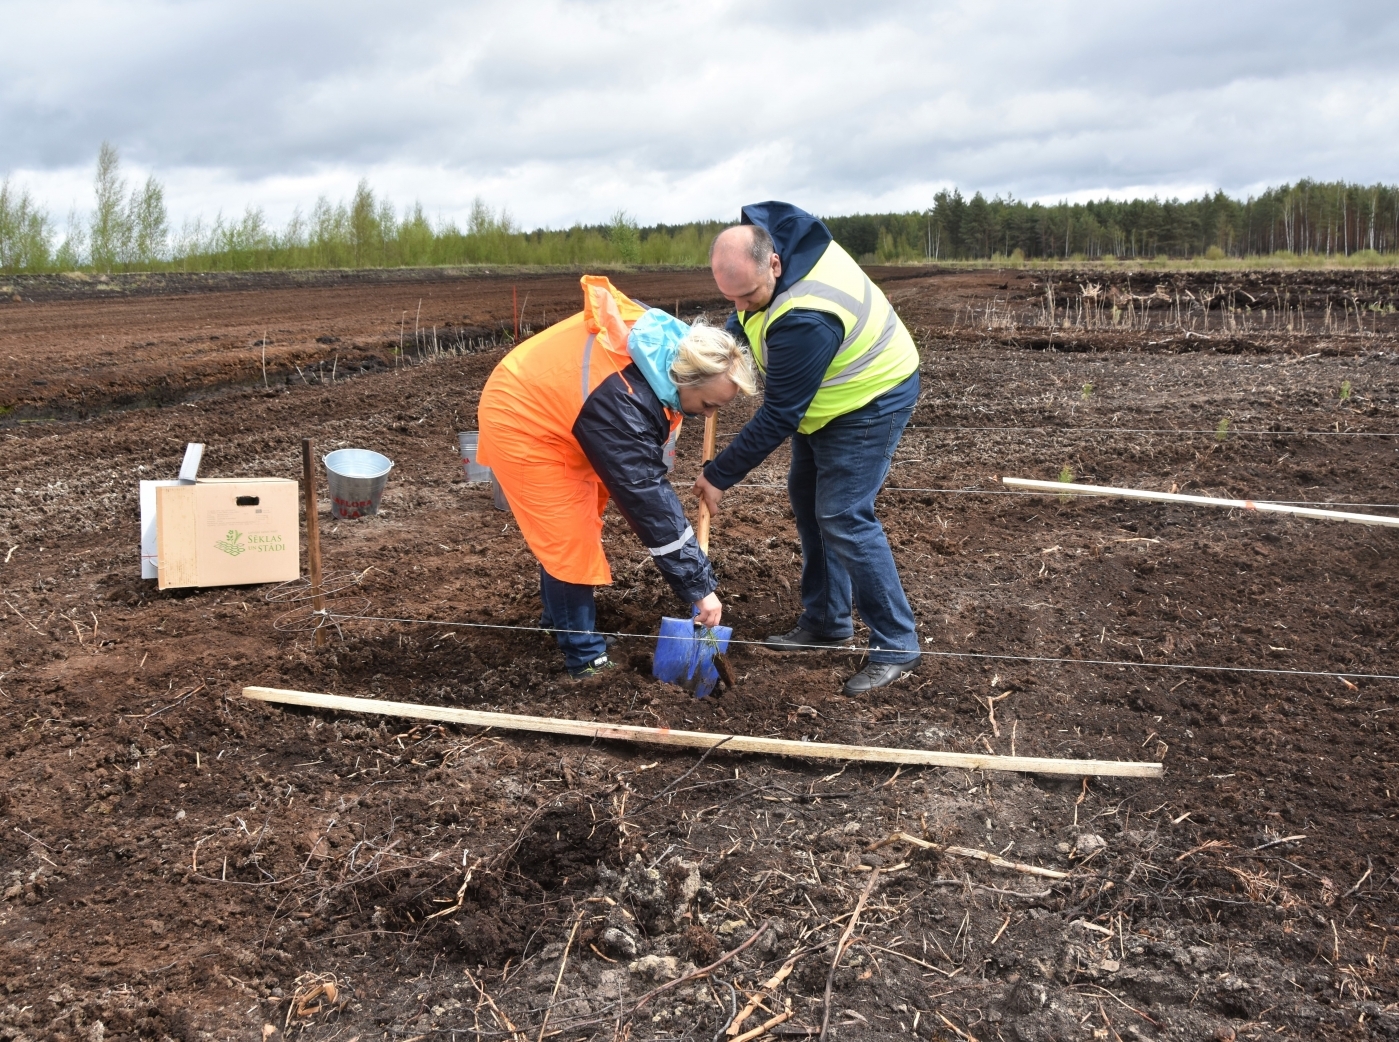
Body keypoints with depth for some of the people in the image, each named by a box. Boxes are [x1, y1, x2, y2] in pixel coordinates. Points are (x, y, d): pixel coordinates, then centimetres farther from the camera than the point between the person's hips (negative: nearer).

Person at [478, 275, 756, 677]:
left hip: (546, 400, 9)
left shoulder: (669, 342, -16)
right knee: (569, 538, -9)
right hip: (521, 422, -9)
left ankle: (559, 615, 39)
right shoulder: (621, 404, -40)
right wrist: (699, 586, -33)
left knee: (579, 521, 20)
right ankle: (585, 656, 5)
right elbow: (646, 496, -37)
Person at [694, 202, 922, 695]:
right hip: (824, 395, 10)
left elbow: (777, 418, -30)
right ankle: (826, 622, 24)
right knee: (807, 499, 13)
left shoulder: (804, 319, -40)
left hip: (870, 400, -10)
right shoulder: (764, 235, -14)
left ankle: (897, 646, -3)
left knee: (843, 518, -13)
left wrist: (720, 476, -21)